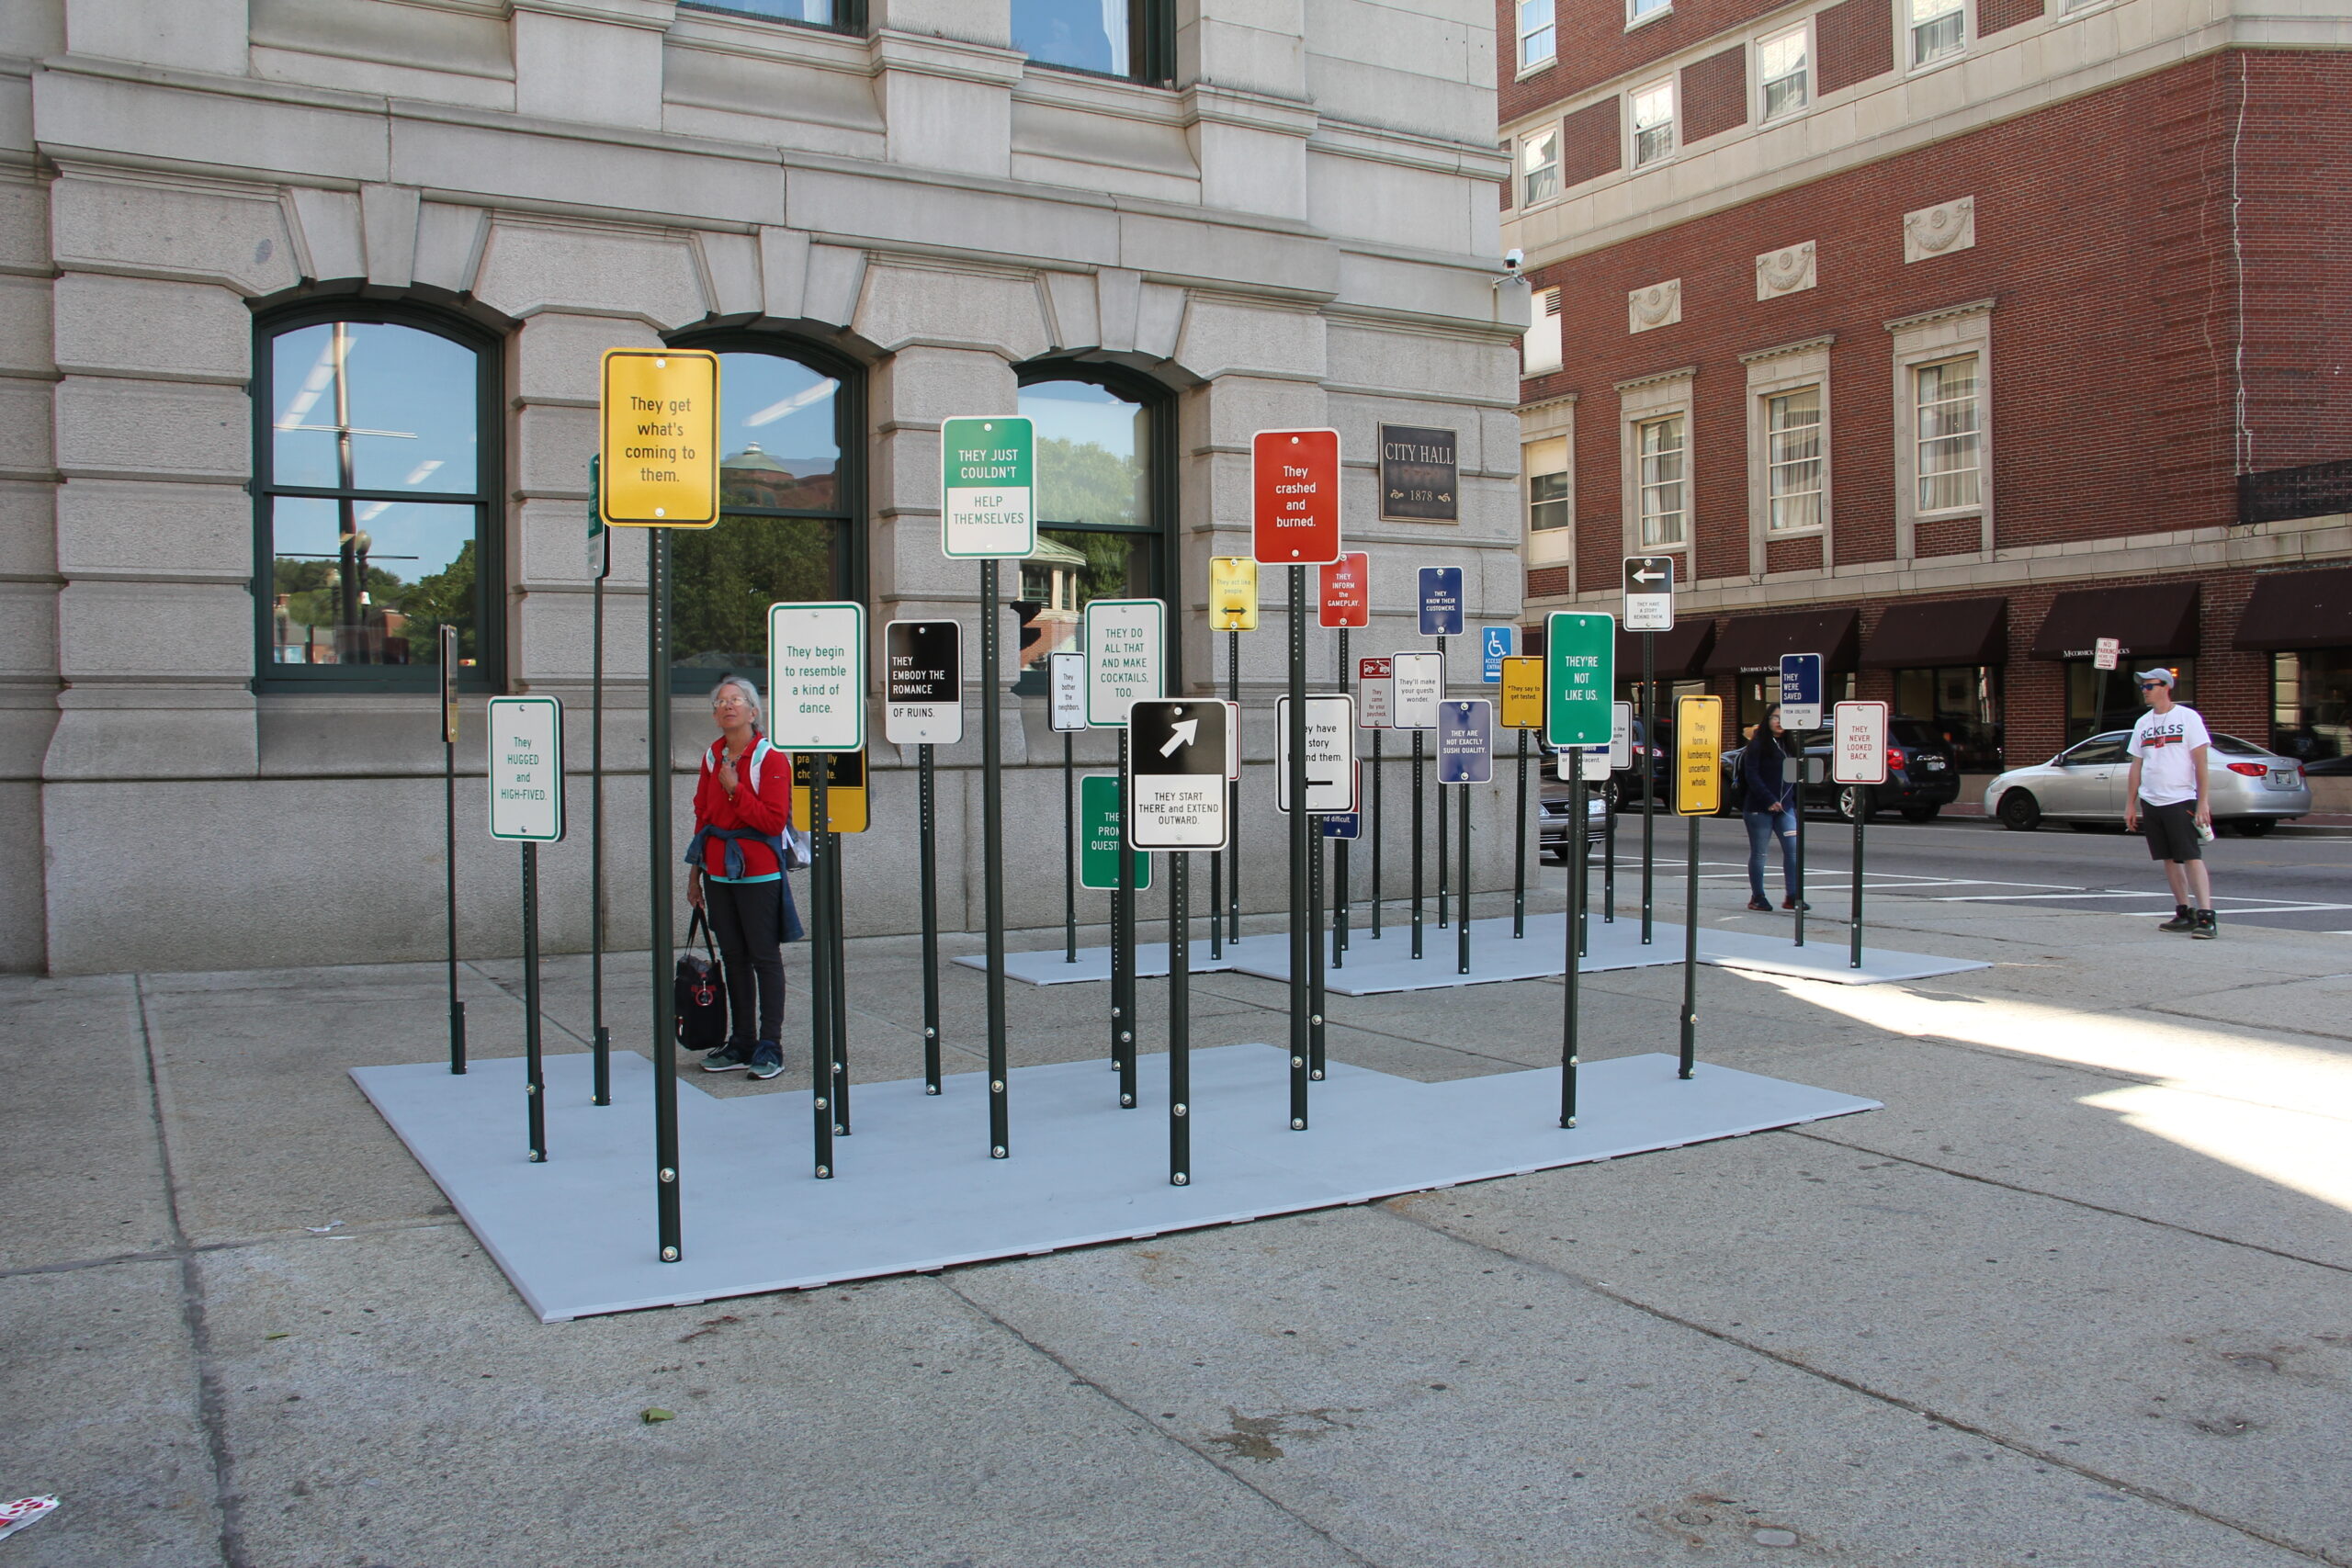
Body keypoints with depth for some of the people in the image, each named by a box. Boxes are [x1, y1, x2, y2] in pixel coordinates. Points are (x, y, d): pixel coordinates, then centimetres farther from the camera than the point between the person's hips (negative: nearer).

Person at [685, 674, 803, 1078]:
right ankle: (741, 1044, 19)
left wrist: (735, 790, -17)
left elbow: (775, 821, -15)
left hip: (758, 873, -6)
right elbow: (702, 816, 15)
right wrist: (695, 871, 15)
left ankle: (769, 1048, 4)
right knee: (734, 958, 11)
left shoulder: (770, 757, -10)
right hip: (718, 871, 6)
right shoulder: (713, 756, 9)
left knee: (765, 958, 0)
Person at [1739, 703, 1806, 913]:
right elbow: (1751, 775, -12)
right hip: (1760, 808, -5)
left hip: (1785, 807, 6)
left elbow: (1793, 776, 18)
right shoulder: (1757, 745, -5)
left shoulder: (1787, 745, 15)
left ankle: (1792, 896, -2)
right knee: (1758, 852, 2)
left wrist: (1795, 802, 10)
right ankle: (1757, 897, 11)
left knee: (1793, 848, -5)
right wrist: (1769, 800, -19)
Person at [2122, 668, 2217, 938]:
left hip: (2181, 800, -6)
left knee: (2192, 858, -11)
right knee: (2169, 860, 9)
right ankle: (2184, 913, 15)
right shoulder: (2142, 723, 14)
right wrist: (2130, 804, 12)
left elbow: (2200, 762, -7)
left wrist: (2203, 801, -13)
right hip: (2150, 802, 6)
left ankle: (2207, 916, -14)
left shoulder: (2188, 717, -3)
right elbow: (2136, 766, 16)